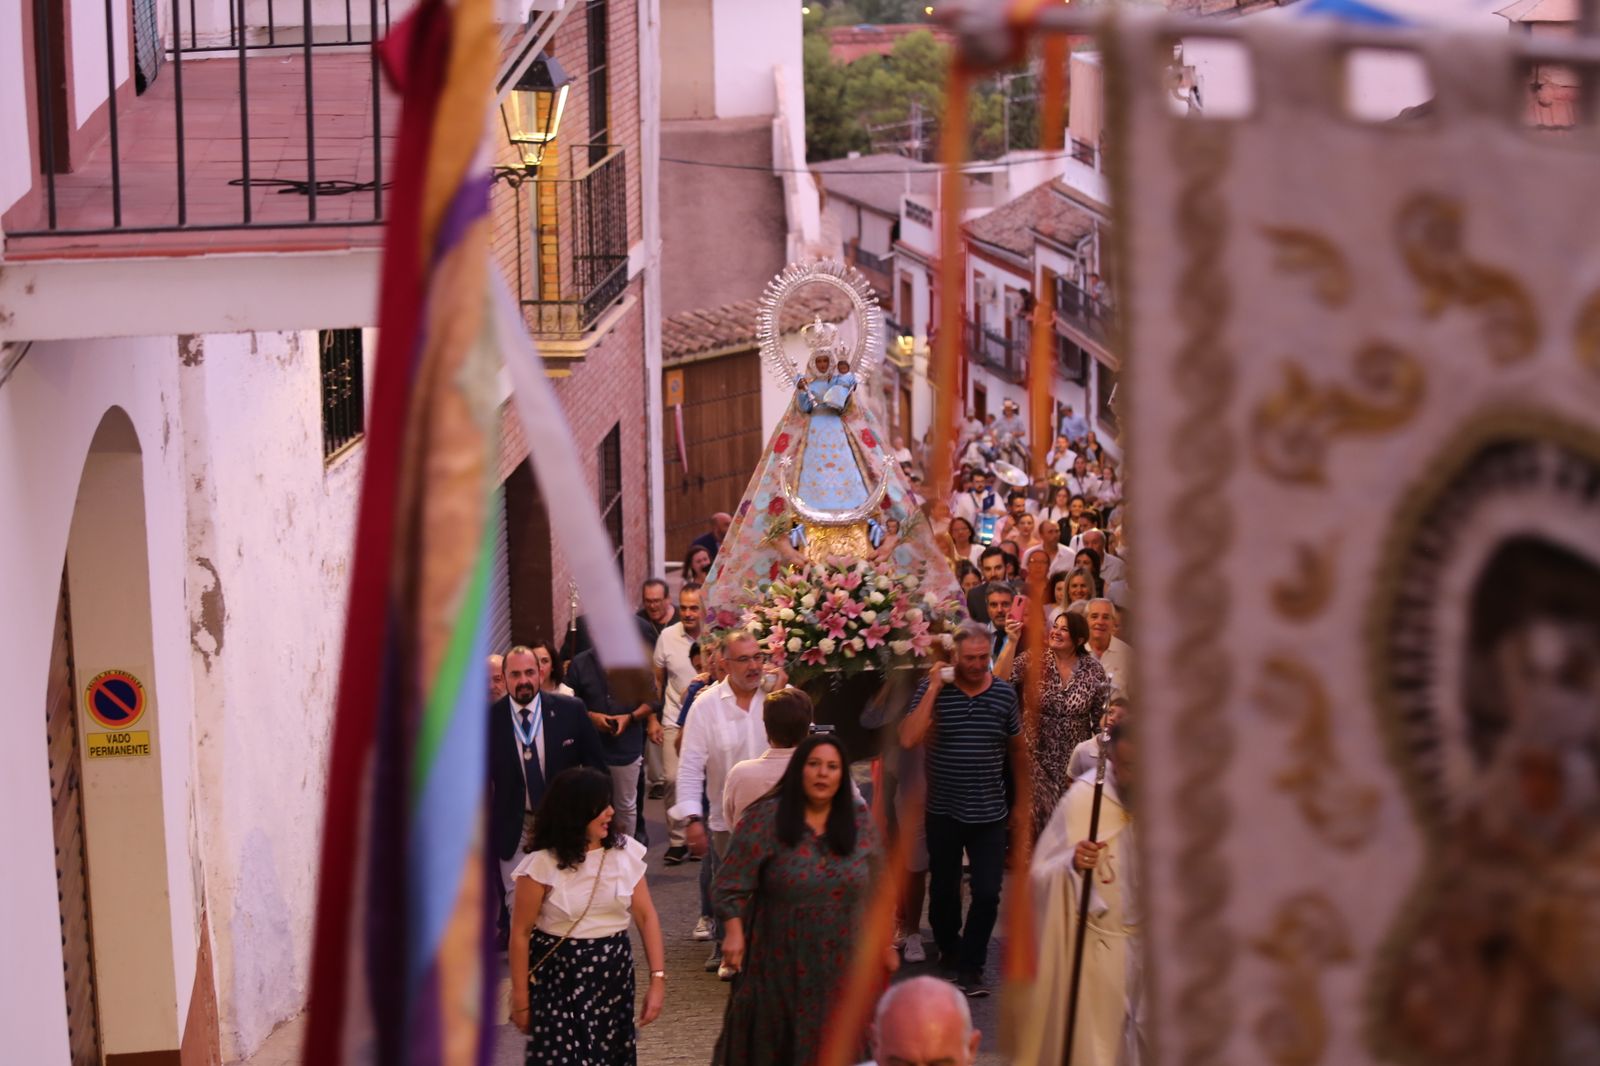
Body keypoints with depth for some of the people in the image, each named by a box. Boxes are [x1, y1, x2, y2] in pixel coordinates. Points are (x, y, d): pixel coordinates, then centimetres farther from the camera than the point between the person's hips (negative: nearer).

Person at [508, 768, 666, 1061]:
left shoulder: (625, 852, -3)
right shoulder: (542, 864, -13)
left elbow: (646, 917, -1)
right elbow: (521, 933, -7)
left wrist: (658, 979, -10)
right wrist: (521, 1000, -4)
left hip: (614, 976, 4)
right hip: (558, 981, -3)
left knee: (613, 1057, 11)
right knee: (563, 1055, -4)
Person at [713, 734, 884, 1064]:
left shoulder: (861, 819, 1)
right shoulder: (766, 818, -9)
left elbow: (878, 886, 9)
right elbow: (732, 883, -8)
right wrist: (734, 932, -19)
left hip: (842, 962, 2)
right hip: (781, 960, -2)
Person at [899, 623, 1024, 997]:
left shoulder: (1005, 693, -1)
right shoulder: (932, 689, -8)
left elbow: (1017, 748, 11)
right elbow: (908, 739, -22)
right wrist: (934, 689, -23)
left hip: (989, 812, 1)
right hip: (944, 811, -1)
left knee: (987, 893, -5)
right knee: (943, 889, 16)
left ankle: (970, 967, 7)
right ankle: (949, 949, 39)